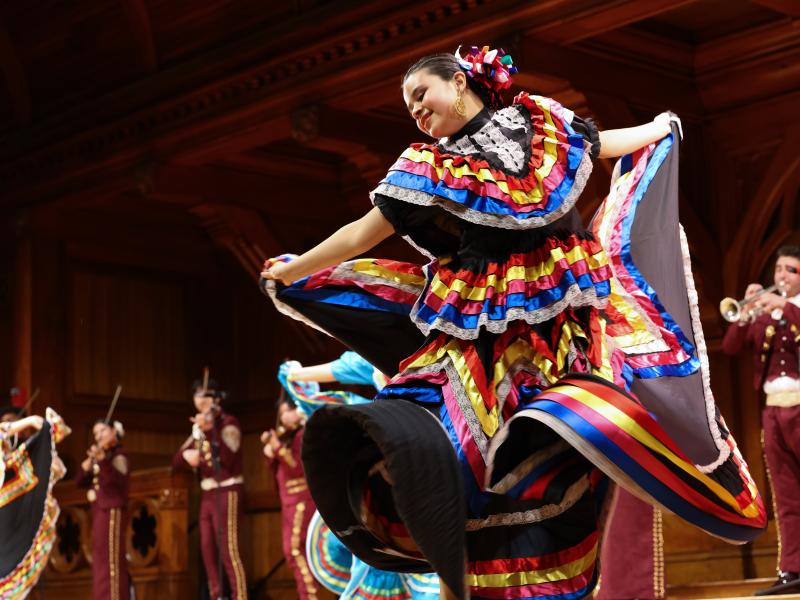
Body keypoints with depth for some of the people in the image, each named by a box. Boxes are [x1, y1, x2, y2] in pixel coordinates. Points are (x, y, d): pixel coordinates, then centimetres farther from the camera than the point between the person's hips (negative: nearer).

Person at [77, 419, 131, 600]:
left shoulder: (118, 455, -6)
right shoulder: (100, 455, 18)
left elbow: (119, 480, -25)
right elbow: (81, 481, 12)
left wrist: (102, 460, -38)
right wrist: (88, 463, -6)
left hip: (112, 511, -9)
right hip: (100, 512, 9)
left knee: (110, 558, -16)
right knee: (102, 560, 10)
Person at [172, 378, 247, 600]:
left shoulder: (228, 423, -7)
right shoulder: (199, 426, 14)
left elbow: (227, 459, -22)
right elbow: (176, 461, 12)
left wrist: (209, 431, -30)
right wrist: (186, 454, -12)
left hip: (226, 492, -7)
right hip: (207, 494, 7)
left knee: (228, 550, -14)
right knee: (208, 552, 4)